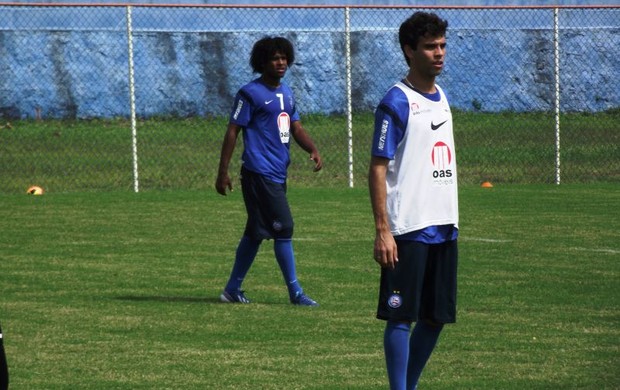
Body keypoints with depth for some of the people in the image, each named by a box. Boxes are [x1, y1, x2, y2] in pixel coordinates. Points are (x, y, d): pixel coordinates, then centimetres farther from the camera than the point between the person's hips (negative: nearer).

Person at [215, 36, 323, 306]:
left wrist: (313, 150, -6)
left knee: (256, 232, 12)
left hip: (278, 173, 9)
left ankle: (232, 289, 20)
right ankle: (295, 292, -5)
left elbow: (296, 128, 15)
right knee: (283, 228, -9)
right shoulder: (250, 93, -7)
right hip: (259, 171, -8)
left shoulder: (286, 93, 17)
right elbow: (232, 132, -8)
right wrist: (223, 173, -12)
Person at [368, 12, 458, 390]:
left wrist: (450, 219, 17)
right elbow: (378, 168, -12)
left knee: (436, 316, 11)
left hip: (444, 227, 8)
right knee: (401, 316, -5)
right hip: (408, 229, -8)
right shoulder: (397, 102, -10)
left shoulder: (441, 97, 14)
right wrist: (383, 231, -18)